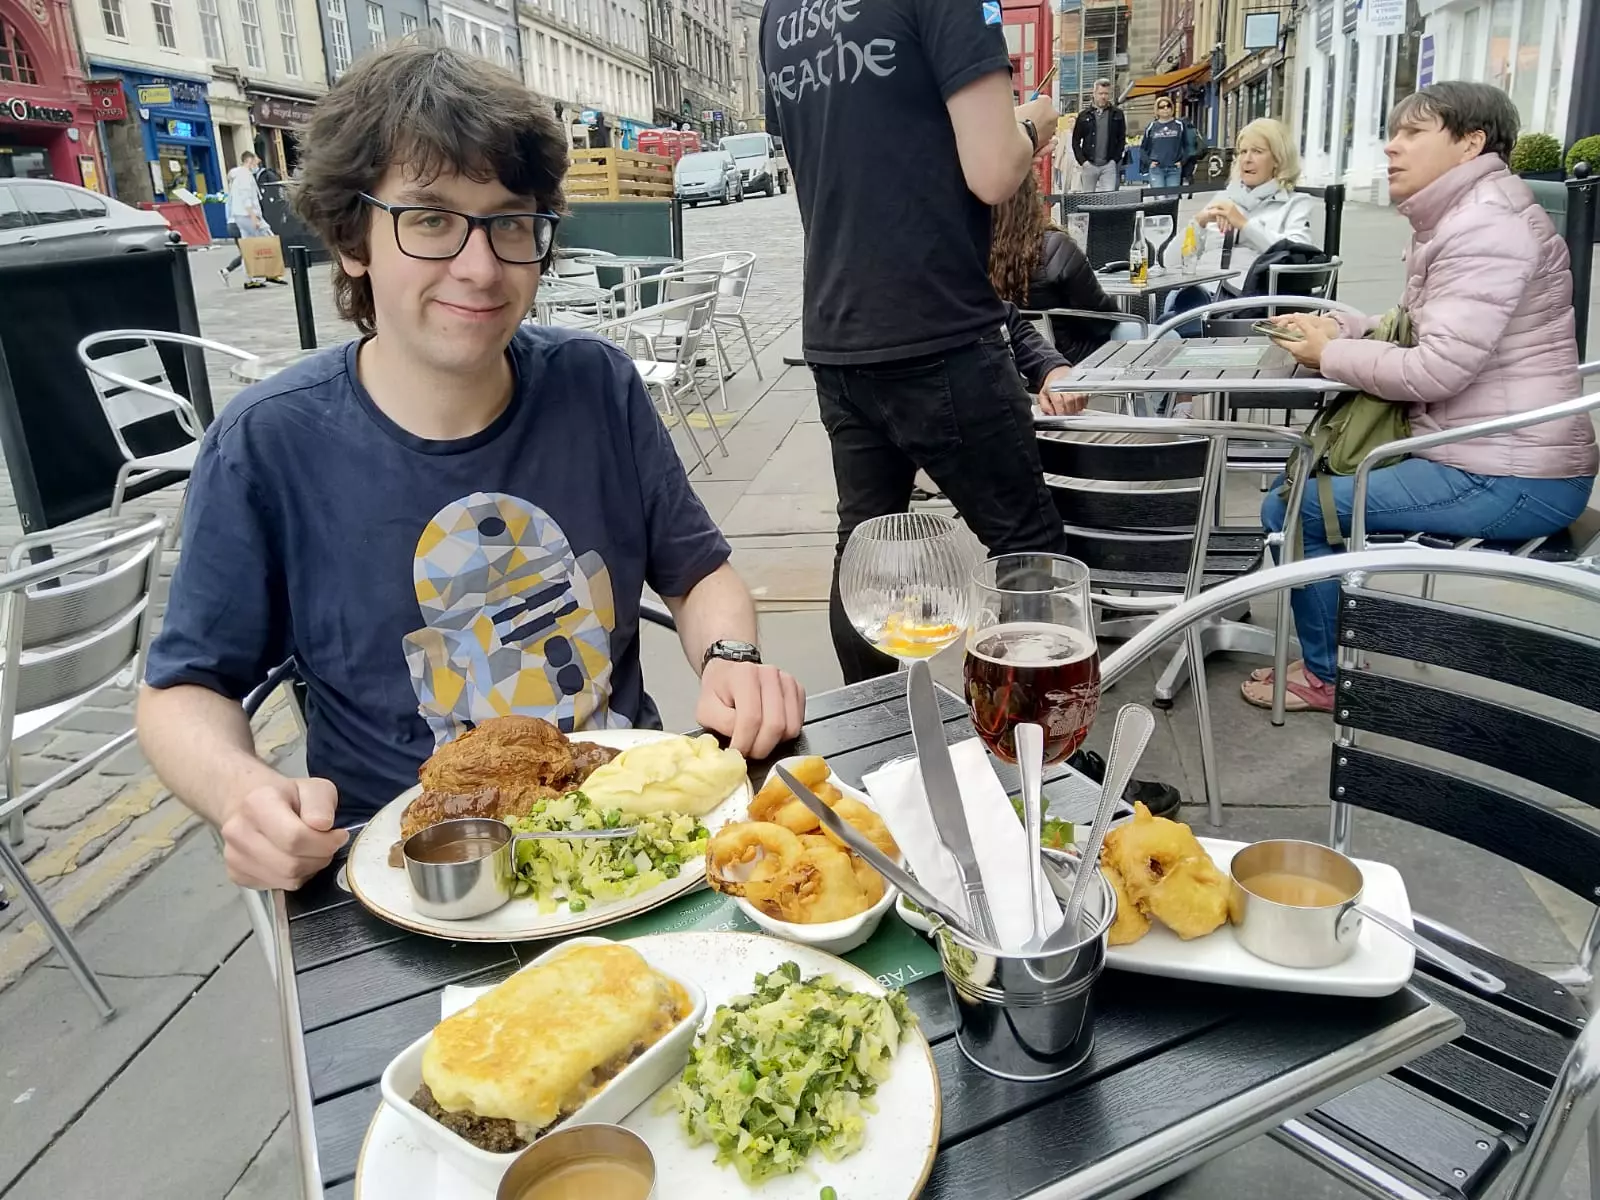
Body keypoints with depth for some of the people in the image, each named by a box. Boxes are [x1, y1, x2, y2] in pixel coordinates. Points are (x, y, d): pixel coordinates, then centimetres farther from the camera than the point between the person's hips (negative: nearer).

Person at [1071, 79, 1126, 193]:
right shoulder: (1084, 115, 7)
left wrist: (1115, 159, -5)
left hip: (1109, 165, -1)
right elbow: (1076, 141, 6)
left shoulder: (1117, 114, 7)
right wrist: (1082, 161, -6)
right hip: (1088, 165, 1)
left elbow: (1122, 139, 8)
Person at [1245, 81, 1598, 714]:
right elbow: (1418, 331, 17)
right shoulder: (1458, 218, 13)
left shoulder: (1487, 228, -19)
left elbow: (1435, 368, -26)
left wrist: (1330, 354, -12)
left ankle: (1327, 676, 10)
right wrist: (1334, 327, 1)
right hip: (1486, 455, 11)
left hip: (1507, 480, -11)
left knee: (1289, 507, -8)